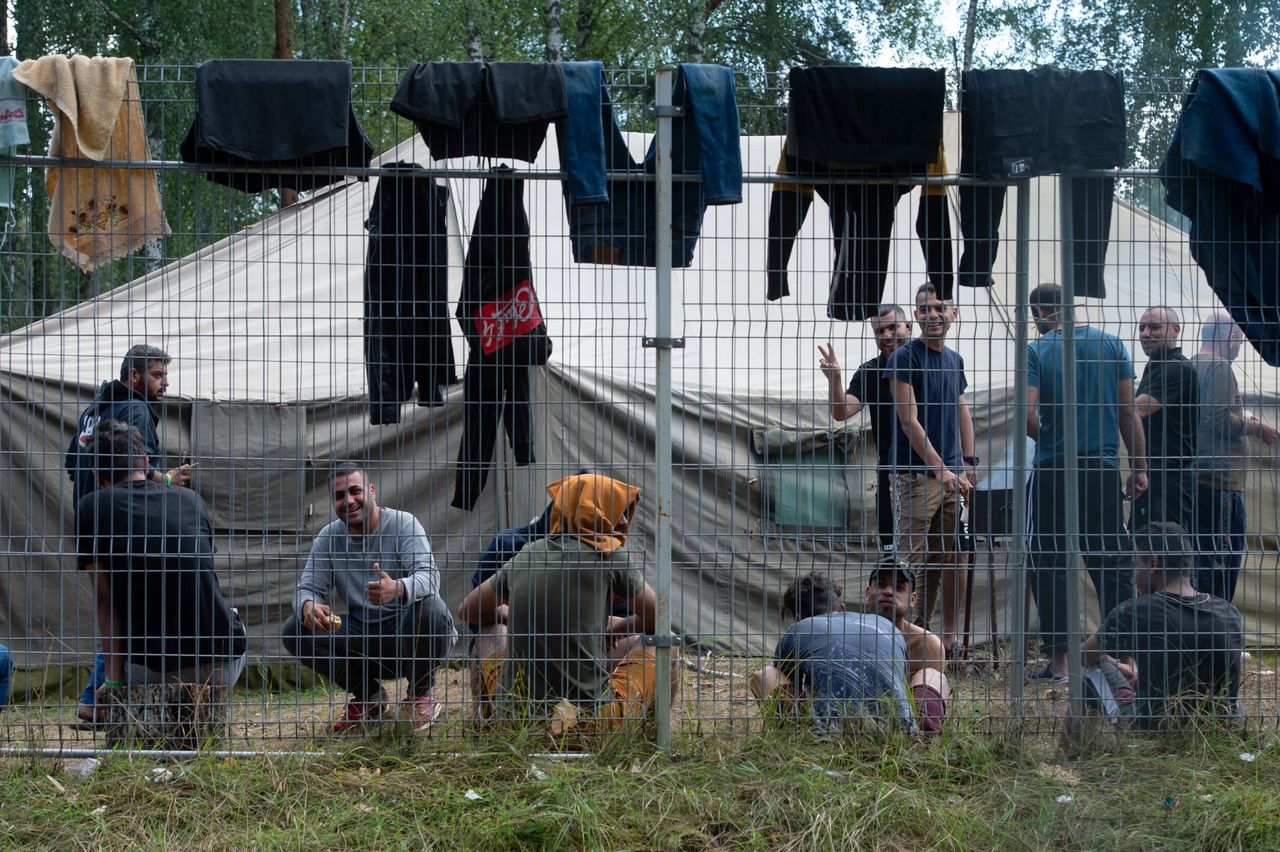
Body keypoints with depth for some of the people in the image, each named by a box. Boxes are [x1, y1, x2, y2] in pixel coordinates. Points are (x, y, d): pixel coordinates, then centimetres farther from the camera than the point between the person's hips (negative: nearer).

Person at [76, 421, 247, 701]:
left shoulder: (92, 507, 1)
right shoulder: (191, 500, 11)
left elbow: (105, 599, 1)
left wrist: (114, 679, 4)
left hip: (150, 671, -1)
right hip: (222, 668, 1)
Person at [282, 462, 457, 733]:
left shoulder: (403, 525, -12)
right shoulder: (329, 537, 3)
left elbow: (428, 576, -26)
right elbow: (308, 587, -3)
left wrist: (398, 589, -51)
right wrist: (308, 606, -30)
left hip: (407, 635, -4)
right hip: (363, 636, 4)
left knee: (429, 606, -36)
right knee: (294, 631, -15)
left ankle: (421, 693, -7)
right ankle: (368, 694, 5)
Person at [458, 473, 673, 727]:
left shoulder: (524, 556, 8)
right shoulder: (610, 555, -3)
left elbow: (467, 611, 19)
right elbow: (656, 618, 9)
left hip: (515, 712, 4)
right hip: (591, 715, -4)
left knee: (492, 630, 33)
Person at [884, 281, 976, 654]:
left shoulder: (954, 359, 14)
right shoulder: (905, 357, -8)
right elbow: (909, 421, -13)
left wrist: (968, 463, 14)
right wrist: (940, 469, -17)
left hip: (952, 474, 7)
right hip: (916, 475, -7)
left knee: (953, 557, 8)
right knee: (913, 562, -6)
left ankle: (950, 637, 15)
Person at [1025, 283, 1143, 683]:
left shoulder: (1037, 351, -4)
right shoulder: (1111, 344, 4)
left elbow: (1027, 414, -13)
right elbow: (1127, 412, 4)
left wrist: (1047, 439, 8)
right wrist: (1139, 466, 9)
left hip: (1052, 470, -2)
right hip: (1103, 470, 3)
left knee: (1048, 564, 5)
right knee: (1111, 561, 9)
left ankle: (1059, 660, 3)